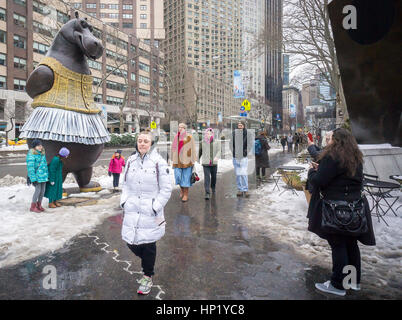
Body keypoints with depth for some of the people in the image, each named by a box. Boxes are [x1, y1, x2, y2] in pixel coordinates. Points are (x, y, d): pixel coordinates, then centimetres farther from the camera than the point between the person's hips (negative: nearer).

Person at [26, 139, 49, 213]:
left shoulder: (42, 153, 9)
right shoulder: (31, 155, -14)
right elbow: (30, 167, -16)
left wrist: (47, 175, 16)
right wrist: (33, 179, -19)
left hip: (44, 175, 7)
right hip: (37, 176, -7)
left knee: (43, 190, 8)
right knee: (38, 190, -7)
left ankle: (39, 205, 24)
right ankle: (33, 207, 8)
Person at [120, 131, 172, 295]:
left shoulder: (159, 162, -8)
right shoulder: (130, 161, 7)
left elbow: (166, 189, -7)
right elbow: (125, 184, 16)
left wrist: (155, 207, -13)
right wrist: (124, 201, 5)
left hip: (150, 213, -4)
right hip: (132, 212, 4)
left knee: (149, 245, 6)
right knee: (131, 242, 9)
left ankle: (148, 277, 30)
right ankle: (146, 260, 42)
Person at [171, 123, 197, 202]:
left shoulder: (189, 137, -2)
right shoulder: (176, 137, 9)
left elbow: (193, 149, -1)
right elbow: (173, 148, 14)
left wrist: (193, 160, -4)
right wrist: (173, 159, 12)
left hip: (186, 160, -3)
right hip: (178, 160, 3)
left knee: (186, 177, 1)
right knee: (178, 176, 2)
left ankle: (186, 194, 12)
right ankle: (182, 189, 31)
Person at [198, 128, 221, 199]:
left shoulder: (217, 142, 3)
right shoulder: (203, 142, 3)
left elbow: (219, 151, -6)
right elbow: (200, 151, 16)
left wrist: (217, 157, -25)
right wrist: (198, 159, 25)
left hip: (214, 163, 1)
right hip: (205, 163, -1)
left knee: (214, 177, 15)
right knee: (207, 177, -10)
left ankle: (213, 188, 42)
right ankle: (207, 193, -10)